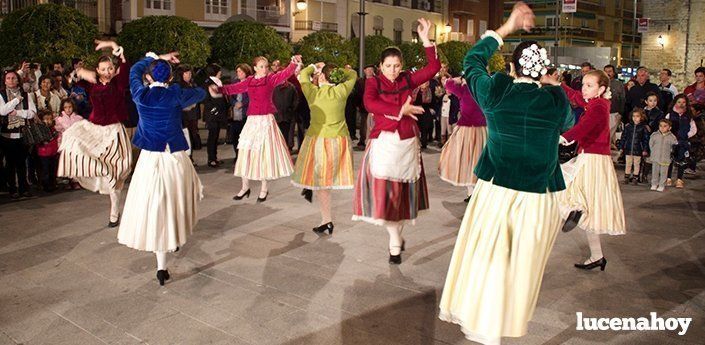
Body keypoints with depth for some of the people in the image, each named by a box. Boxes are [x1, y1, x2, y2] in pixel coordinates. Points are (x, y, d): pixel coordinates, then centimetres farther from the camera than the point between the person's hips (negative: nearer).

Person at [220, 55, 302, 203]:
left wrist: (294, 64, -35)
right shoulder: (249, 81, 8)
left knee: (264, 152, -1)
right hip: (252, 120, 4)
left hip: (266, 120, -4)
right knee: (245, 151, 5)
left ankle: (264, 188, 12)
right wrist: (219, 88, 4)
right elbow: (234, 88, 14)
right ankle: (245, 187, 18)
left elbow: (285, 74, -18)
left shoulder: (271, 79, -2)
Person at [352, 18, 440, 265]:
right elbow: (369, 103, -21)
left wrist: (425, 40, -5)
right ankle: (395, 242, 3)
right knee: (385, 190, -7)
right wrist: (400, 110, -24)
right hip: (383, 141, -3)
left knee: (403, 189, 10)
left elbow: (434, 68, 3)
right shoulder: (373, 82, -2)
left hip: (407, 142, 3)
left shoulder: (408, 79, 7)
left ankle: (398, 233, 28)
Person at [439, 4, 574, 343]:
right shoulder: (557, 100, -10)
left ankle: (470, 313, 35)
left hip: (495, 191, 1)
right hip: (538, 198, -1)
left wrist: (505, 28, 12)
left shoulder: (495, 92, -9)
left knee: (484, 253, 17)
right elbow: (568, 124, 14)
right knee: (521, 262, 14)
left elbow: (471, 61, 10)